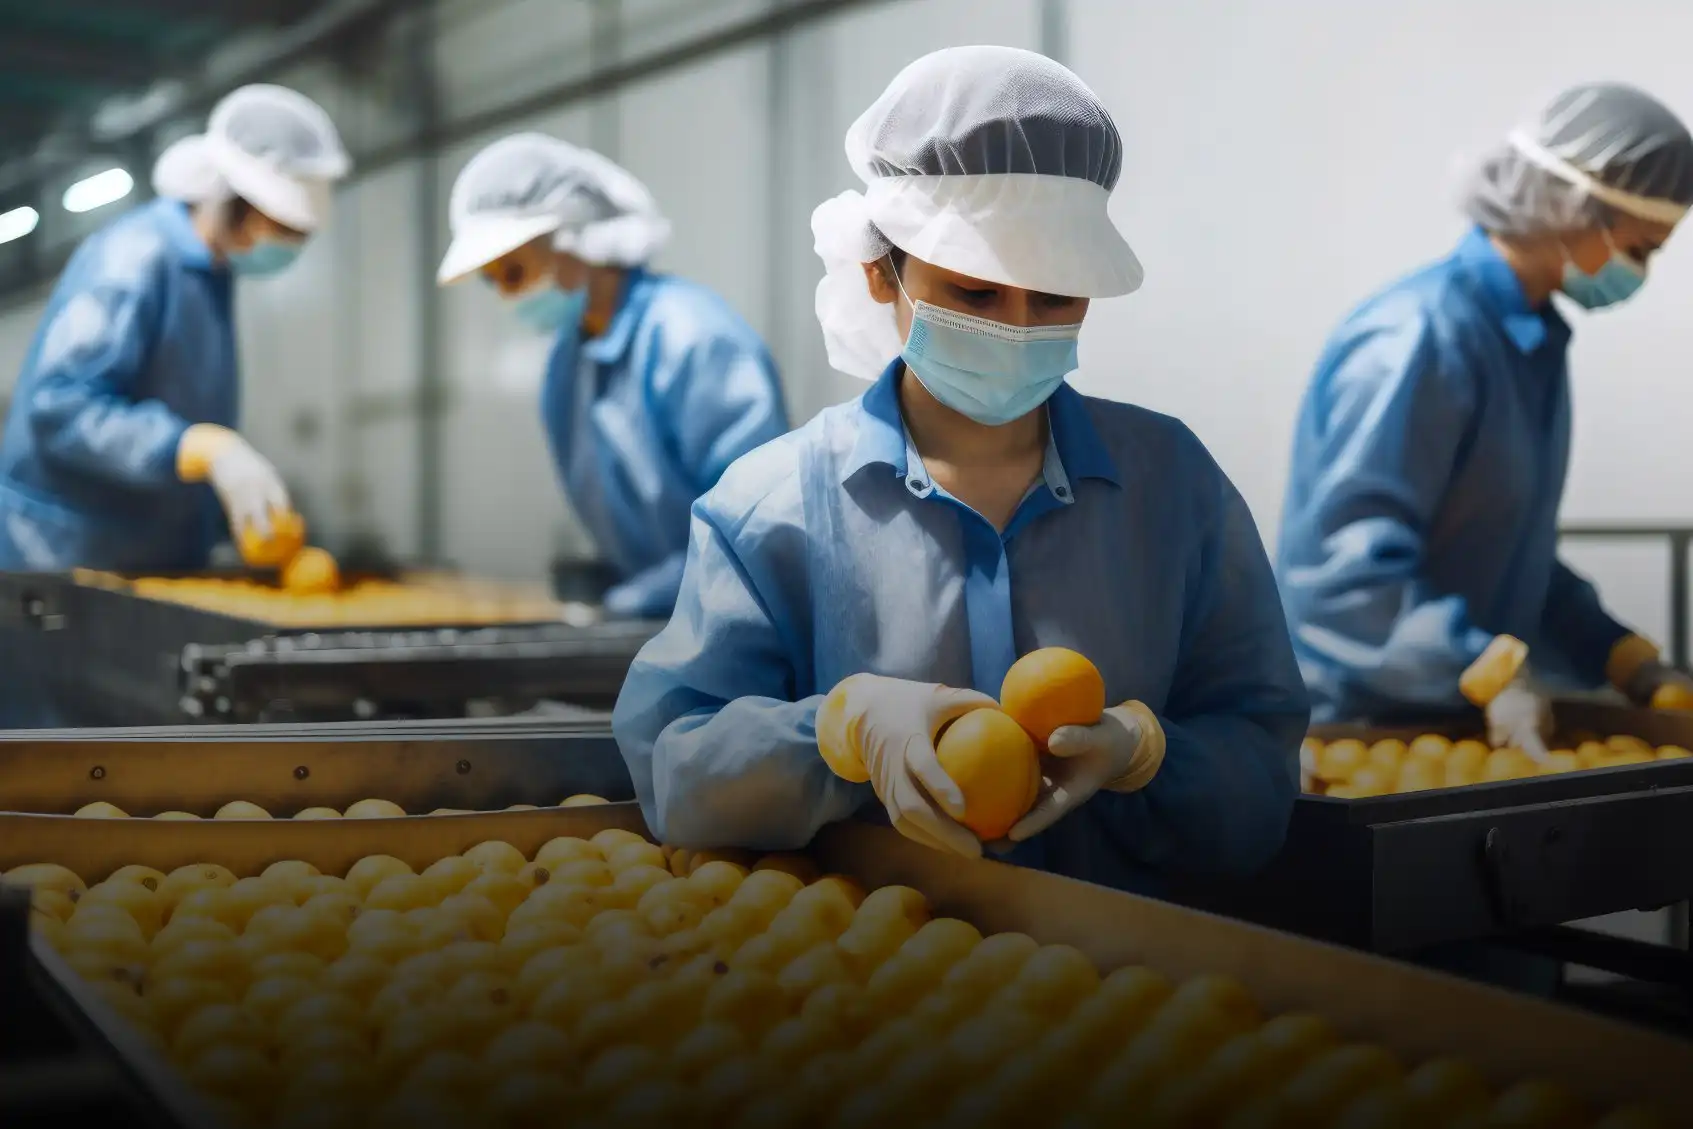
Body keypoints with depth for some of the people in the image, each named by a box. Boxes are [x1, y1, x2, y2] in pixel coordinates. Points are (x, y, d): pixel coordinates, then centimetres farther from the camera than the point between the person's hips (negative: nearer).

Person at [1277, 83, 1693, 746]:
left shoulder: (1535, 342, 8)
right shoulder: (1419, 342, -19)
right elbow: (1344, 570, -26)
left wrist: (1629, 665, 7)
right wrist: (1494, 671, -32)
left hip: (1457, 721, 8)